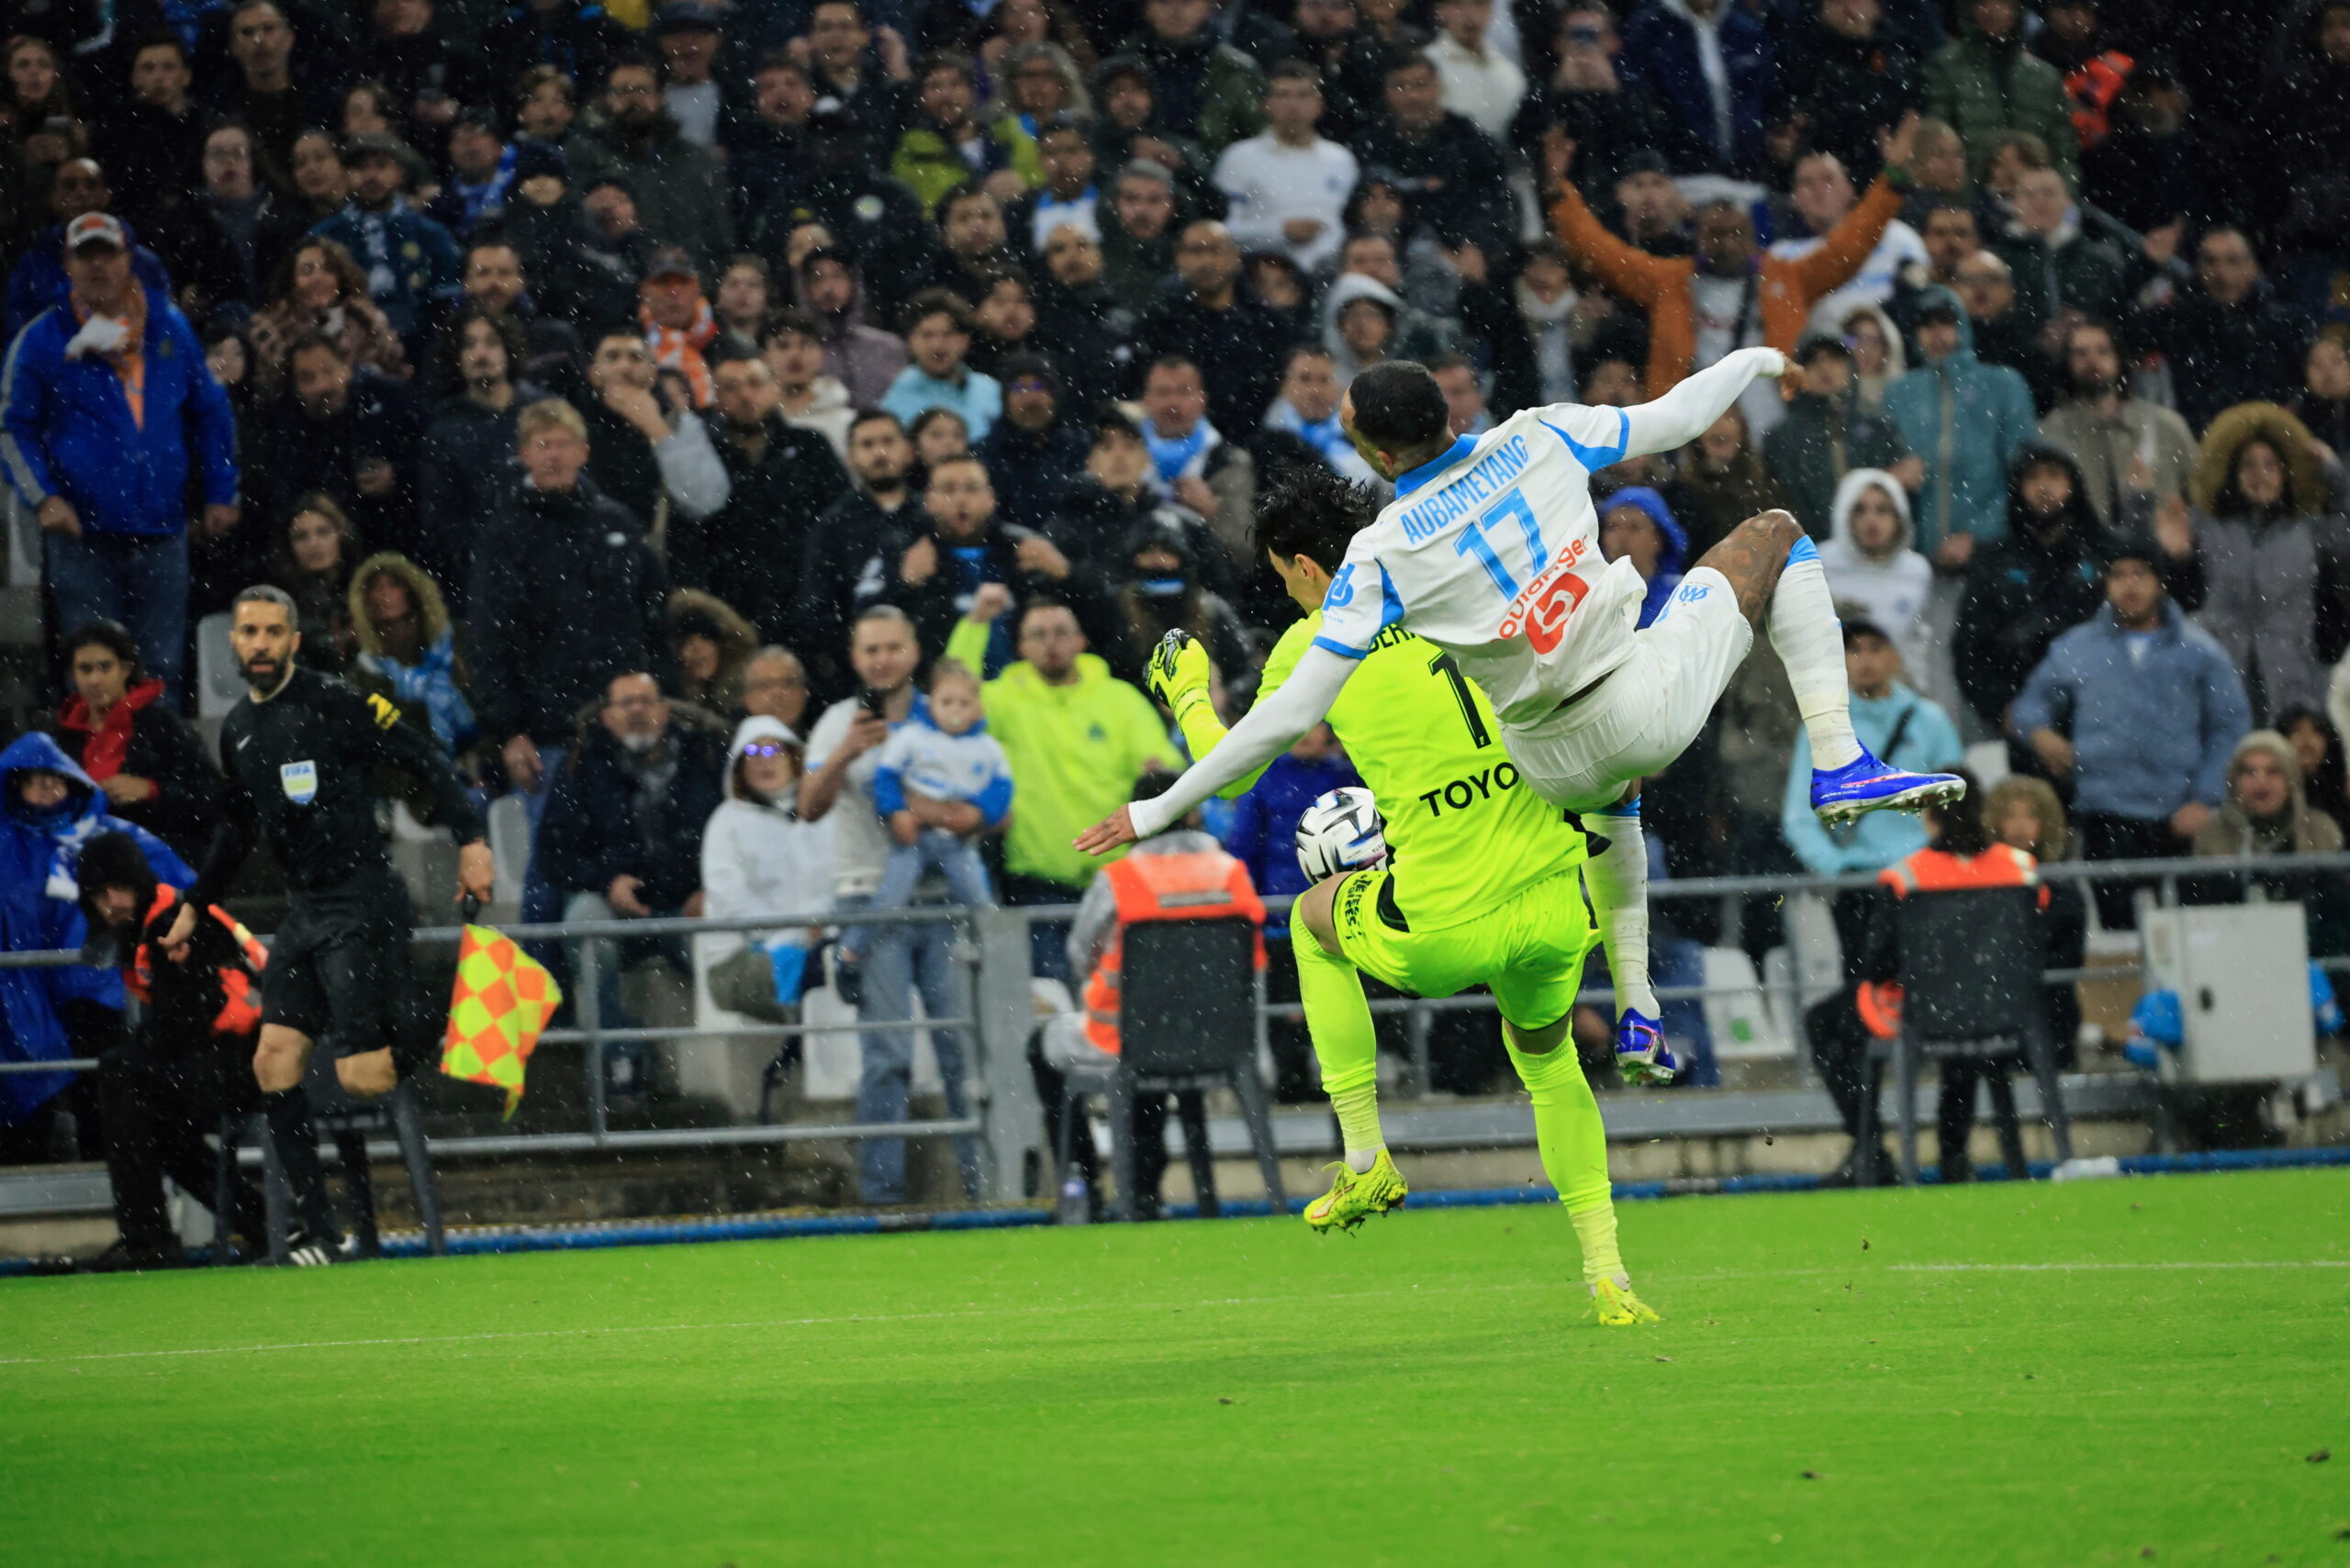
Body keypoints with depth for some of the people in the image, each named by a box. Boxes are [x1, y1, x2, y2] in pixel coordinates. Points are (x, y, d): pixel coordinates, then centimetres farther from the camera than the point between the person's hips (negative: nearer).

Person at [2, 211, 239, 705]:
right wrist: (44, 499, -10)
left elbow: (210, 414, 17)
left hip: (160, 531, 2)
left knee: (160, 669, 4)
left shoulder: (170, 328, 9)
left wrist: (219, 494, 11)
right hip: (82, 535, -2)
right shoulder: (43, 341, 1)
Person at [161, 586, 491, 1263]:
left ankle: (449, 1035, 16)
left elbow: (423, 757, -9)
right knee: (273, 1062, -3)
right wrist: (195, 905, 29)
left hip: (363, 906, -8)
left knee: (362, 1076, -15)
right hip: (306, 912, 8)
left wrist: (470, 839, -15)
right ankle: (320, 1234, 0)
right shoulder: (238, 728, 13)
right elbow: (238, 825, 27)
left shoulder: (330, 703, -10)